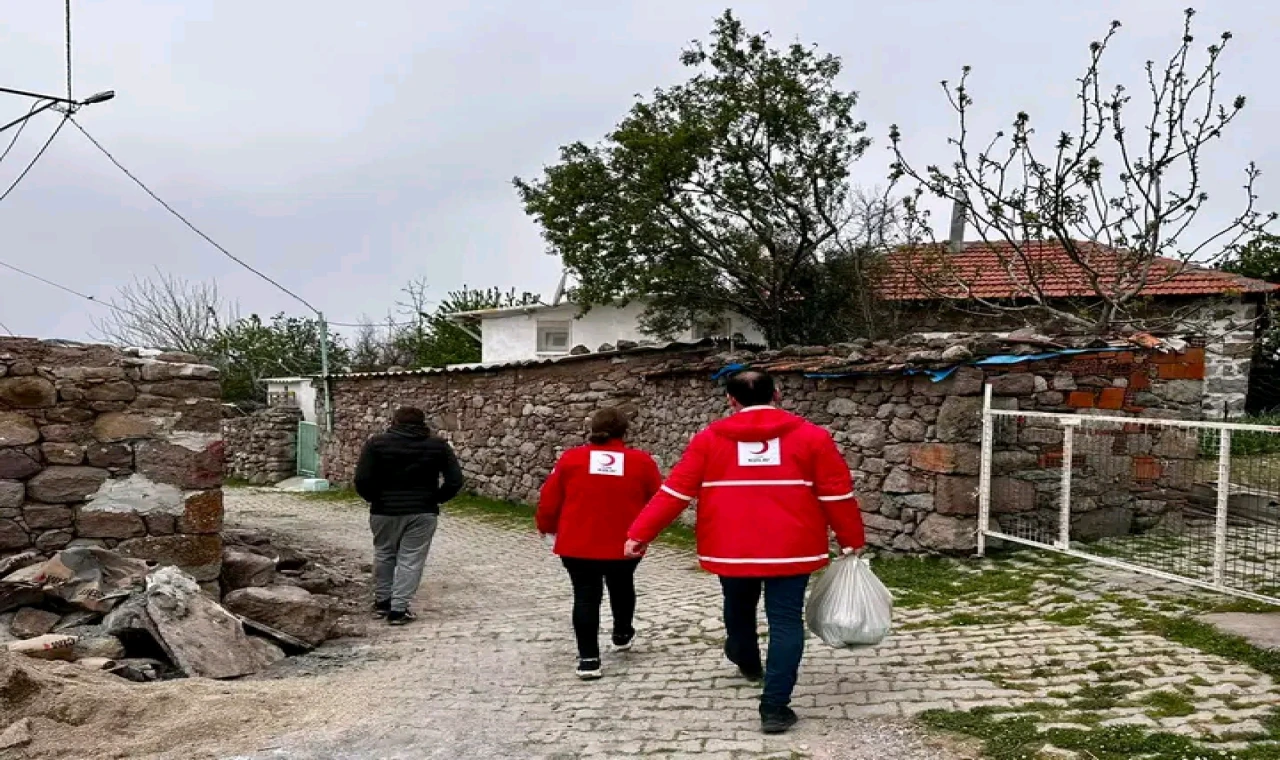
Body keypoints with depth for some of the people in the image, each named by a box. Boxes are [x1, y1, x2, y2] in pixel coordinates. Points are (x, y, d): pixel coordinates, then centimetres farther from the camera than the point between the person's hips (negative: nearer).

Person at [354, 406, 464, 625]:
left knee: (384, 555, 20)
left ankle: (382, 602, 29)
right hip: (423, 511, -1)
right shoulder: (438, 445, 2)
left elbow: (362, 480, -9)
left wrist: (374, 499, 8)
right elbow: (455, 481, -3)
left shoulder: (376, 443, -1)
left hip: (385, 510, 1)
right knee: (411, 560, 6)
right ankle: (398, 609, 4)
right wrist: (435, 499, 8)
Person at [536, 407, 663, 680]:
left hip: (577, 545, -1)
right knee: (622, 586, 26)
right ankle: (622, 634, 44)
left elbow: (549, 501, 3)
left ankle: (588, 659, 3)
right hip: (624, 545, 1)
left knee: (586, 597, 7)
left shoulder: (570, 458, -2)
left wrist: (547, 527, 21)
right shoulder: (642, 461, -2)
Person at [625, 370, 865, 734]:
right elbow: (836, 494, 0)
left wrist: (640, 533, 3)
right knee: (785, 621, 4)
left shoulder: (709, 438, 0)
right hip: (790, 548, -1)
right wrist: (852, 540, 11)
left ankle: (748, 662, 50)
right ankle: (775, 707, -1)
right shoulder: (811, 436, -1)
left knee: (739, 608, 25)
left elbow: (675, 492, -2)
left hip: (731, 548, 2)